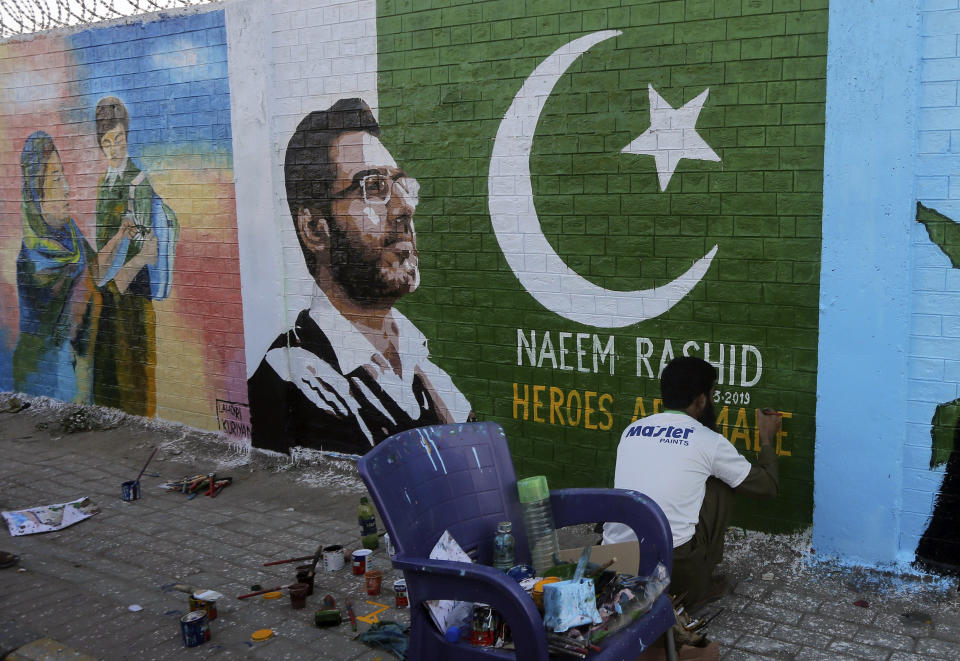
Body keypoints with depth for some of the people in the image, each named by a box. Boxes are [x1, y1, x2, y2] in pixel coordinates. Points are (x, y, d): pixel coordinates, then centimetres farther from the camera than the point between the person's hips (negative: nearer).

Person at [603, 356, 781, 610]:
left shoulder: (631, 430, 12)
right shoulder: (709, 441, -1)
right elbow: (768, 486, 12)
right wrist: (767, 438, 30)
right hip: (674, 568, -5)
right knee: (723, 484, 17)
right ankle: (697, 590, 19)